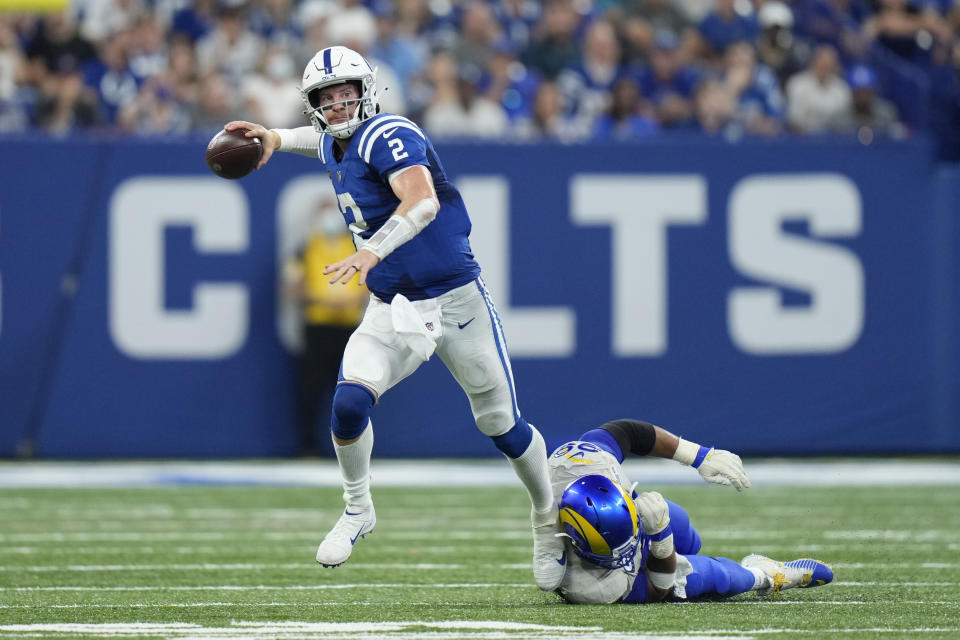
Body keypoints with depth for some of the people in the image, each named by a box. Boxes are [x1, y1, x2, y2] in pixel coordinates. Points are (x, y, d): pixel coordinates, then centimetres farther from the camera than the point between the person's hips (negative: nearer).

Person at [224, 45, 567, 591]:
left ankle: (550, 522, 29)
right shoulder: (333, 147, 7)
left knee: (503, 426, 6)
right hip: (393, 311, 6)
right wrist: (276, 137, 26)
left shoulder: (388, 135, -19)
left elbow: (423, 201, -37)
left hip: (456, 299, -6)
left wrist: (372, 252, -47)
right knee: (350, 402, -18)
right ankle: (358, 510, 5)